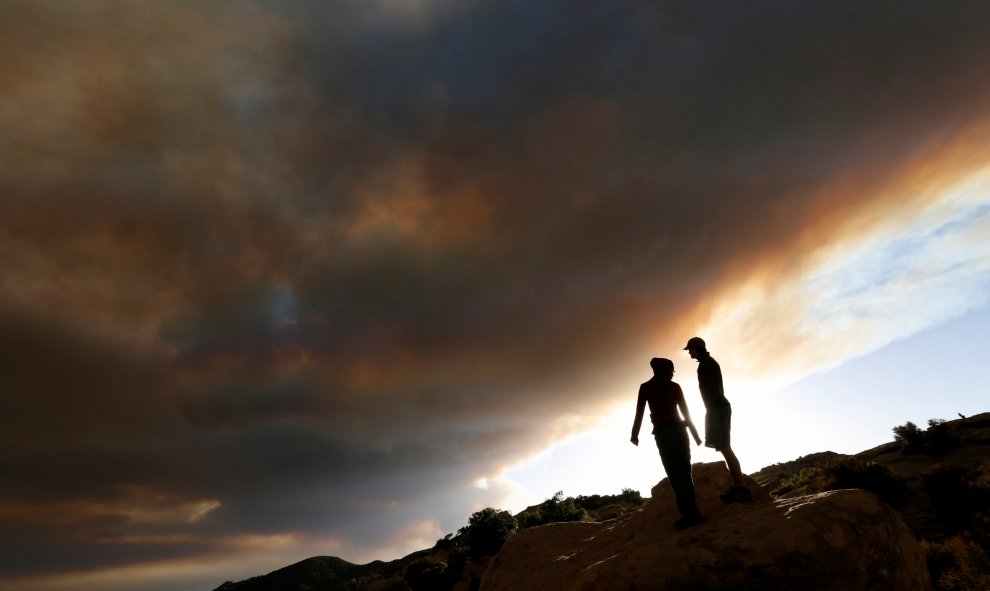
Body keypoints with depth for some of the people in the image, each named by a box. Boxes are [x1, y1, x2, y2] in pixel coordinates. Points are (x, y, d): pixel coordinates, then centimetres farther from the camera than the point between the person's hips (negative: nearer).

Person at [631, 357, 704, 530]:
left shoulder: (645, 387, 3)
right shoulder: (674, 386, 9)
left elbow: (639, 411, -2)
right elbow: (685, 411, 9)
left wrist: (635, 434, 4)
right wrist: (694, 433, 16)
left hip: (662, 432, -3)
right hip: (678, 429, 3)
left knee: (675, 474, -6)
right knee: (684, 473, 10)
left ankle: (690, 514, -11)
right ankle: (692, 512, 10)